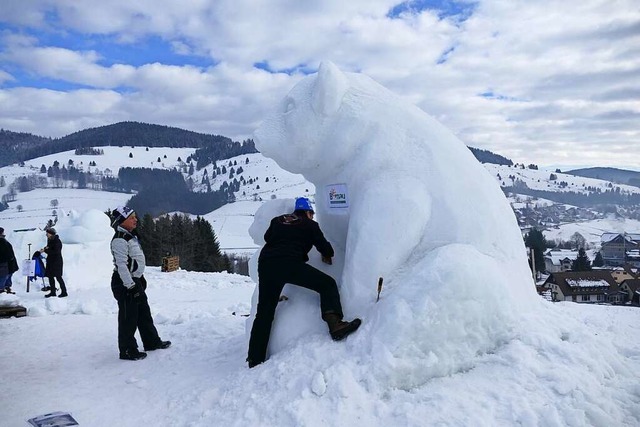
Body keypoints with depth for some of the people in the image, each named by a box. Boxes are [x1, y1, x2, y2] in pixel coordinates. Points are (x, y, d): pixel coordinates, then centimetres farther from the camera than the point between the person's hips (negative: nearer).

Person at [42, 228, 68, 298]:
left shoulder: (57, 241, -17)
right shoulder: (49, 240, 9)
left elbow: (56, 251, -23)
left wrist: (46, 250, -21)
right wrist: (45, 248, -1)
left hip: (56, 261, -9)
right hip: (50, 261, 9)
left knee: (58, 276, -7)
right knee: (50, 276, 10)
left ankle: (64, 292, 1)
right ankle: (52, 292, 18)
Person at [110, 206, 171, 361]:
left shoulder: (132, 236, 12)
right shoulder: (119, 240, -19)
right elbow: (121, 265, -23)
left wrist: (141, 278, 24)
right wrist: (130, 286, -24)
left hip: (134, 281, 10)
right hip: (124, 284, -10)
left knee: (144, 312, 18)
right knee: (129, 317, -1)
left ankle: (152, 341, 31)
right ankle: (127, 350, 11)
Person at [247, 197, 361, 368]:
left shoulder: (277, 220, 28)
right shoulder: (309, 224, 17)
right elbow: (325, 248, 16)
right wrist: (327, 256, 38)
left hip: (265, 264, 5)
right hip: (290, 263, -5)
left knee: (264, 313, 12)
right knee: (328, 284, 4)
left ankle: (255, 361, 12)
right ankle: (334, 324, -20)